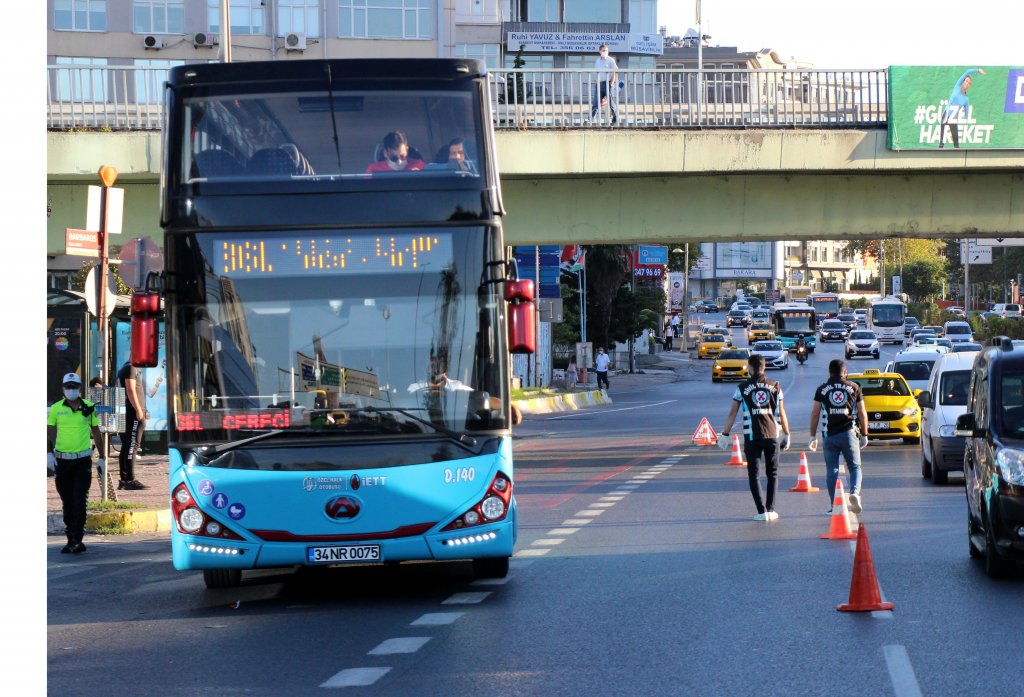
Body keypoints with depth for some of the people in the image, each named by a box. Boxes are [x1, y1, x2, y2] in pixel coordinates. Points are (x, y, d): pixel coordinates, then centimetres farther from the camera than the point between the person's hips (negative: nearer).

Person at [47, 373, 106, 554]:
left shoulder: (88, 407, 4)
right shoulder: (56, 408, 2)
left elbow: (96, 433, 11)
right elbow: (49, 432, 3)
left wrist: (102, 458, 10)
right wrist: (49, 452, -12)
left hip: (83, 461, -1)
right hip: (63, 461, 1)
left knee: (79, 500, -10)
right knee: (67, 503, 8)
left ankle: (77, 540, -11)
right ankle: (71, 540, 16)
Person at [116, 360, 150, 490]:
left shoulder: (124, 369, 22)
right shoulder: (131, 369, -9)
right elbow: (131, 390, -18)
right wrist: (139, 410, -20)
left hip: (126, 415, 10)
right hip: (133, 413, -10)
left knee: (126, 447, 12)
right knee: (131, 446, -12)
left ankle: (123, 479, 14)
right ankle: (130, 480, -16)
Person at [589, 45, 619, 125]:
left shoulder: (611, 60, -2)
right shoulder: (597, 61, 13)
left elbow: (614, 73, -4)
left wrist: (611, 84, -11)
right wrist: (597, 83, 9)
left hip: (608, 83, -4)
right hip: (599, 84, 4)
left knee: (612, 103, 0)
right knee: (595, 103, -2)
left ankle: (615, 121, 8)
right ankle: (590, 120, -3)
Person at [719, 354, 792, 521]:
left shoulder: (742, 387, 0)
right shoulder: (775, 386, 5)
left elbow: (732, 413, -1)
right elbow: (782, 413, 7)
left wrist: (725, 434, 4)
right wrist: (787, 434, 16)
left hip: (752, 437, -2)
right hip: (772, 435, 2)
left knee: (754, 474, 4)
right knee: (773, 473, 14)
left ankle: (762, 511, -3)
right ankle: (770, 509, 9)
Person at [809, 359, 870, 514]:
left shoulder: (822, 389, 5)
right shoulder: (854, 388, 5)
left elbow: (815, 414, 2)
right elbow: (862, 413, 5)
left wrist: (813, 436, 8)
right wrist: (864, 435, 12)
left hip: (830, 435, 1)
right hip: (849, 433, -1)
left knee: (832, 470, 7)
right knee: (855, 467, 8)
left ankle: (833, 505, 4)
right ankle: (854, 492, -19)